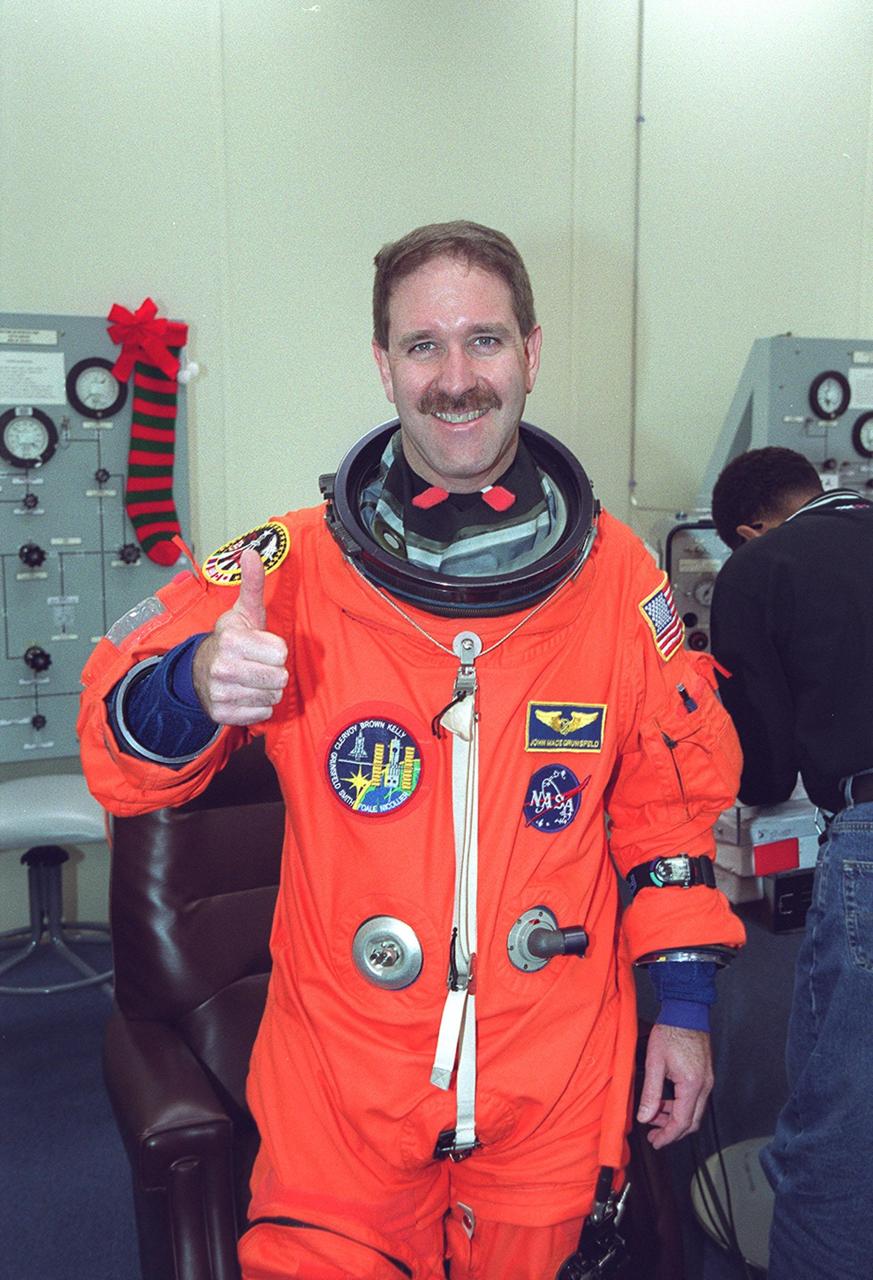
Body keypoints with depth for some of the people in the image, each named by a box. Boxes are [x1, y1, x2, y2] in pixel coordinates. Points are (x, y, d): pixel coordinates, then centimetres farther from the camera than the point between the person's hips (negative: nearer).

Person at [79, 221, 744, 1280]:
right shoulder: (293, 565, -9)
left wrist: (686, 1003, 5)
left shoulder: (618, 576, -3)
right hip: (343, 1083, -1)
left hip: (558, 1084, 2)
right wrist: (195, 688, -31)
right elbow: (121, 746, -8)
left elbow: (672, 794, 6)